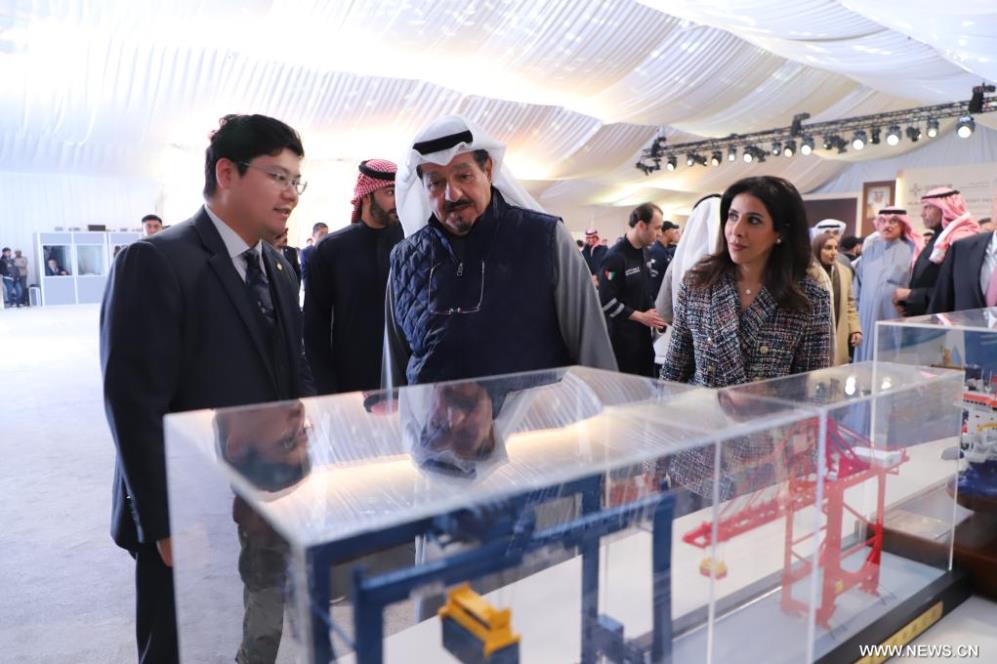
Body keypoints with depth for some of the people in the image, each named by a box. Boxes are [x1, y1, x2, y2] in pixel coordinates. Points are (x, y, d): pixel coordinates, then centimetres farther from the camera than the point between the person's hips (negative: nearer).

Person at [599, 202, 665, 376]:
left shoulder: (643, 252, 9)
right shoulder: (615, 258, -18)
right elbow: (606, 302, -21)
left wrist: (653, 313, 8)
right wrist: (641, 317, -17)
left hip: (643, 333, 8)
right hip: (622, 337, -8)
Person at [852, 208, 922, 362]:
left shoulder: (911, 250, 2)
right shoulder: (870, 248, 13)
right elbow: (858, 281, 17)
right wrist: (858, 306, 12)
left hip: (896, 315, -3)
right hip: (868, 315, 3)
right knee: (867, 358, 4)